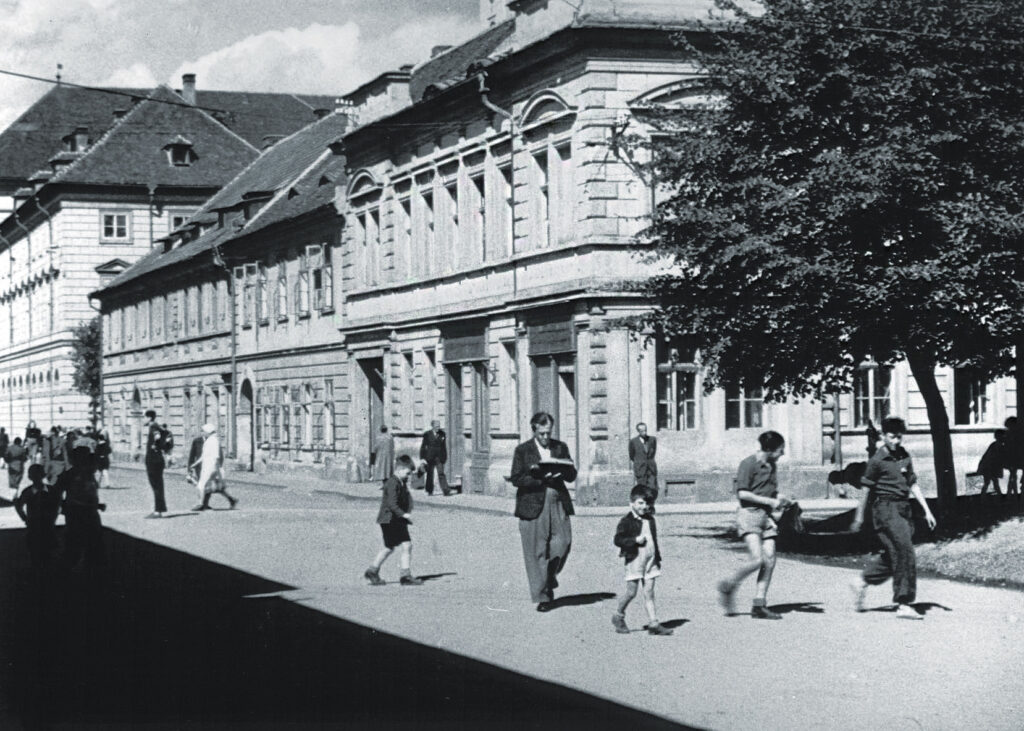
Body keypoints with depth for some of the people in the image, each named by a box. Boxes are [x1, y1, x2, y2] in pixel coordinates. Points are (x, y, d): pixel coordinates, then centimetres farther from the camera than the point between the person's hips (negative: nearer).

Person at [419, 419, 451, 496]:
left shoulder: (442, 434, 5)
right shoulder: (427, 434, -2)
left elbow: (444, 446, 13)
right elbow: (423, 447, 0)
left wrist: (445, 457, 12)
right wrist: (422, 458, -6)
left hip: (439, 457, 1)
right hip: (430, 457, -1)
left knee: (441, 473, -9)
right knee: (430, 474, 7)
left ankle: (446, 491, -15)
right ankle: (429, 491, 22)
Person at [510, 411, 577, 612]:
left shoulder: (560, 448, 11)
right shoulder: (522, 450, 2)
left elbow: (572, 476, 10)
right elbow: (516, 479, -4)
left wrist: (561, 471, -12)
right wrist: (540, 479, -16)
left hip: (558, 504, 3)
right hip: (533, 505, -3)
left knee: (563, 543, -5)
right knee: (537, 551, -3)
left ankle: (549, 577, 24)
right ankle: (542, 596, 5)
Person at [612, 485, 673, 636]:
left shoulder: (650, 520, 13)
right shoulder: (627, 521, -7)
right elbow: (617, 540, -12)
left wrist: (657, 557, 20)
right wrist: (635, 540, -20)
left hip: (650, 560, 5)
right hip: (634, 560, -5)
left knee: (649, 593, 4)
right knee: (631, 592, -1)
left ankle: (653, 623, 1)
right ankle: (618, 616, 20)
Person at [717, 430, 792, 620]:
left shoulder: (772, 465, 15)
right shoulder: (749, 464, -9)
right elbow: (742, 493, -14)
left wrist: (780, 499, 6)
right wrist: (769, 501, -15)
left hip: (765, 515, 8)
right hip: (749, 514, -8)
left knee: (769, 560, -3)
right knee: (757, 559, -19)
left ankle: (759, 606, 1)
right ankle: (728, 586, 3)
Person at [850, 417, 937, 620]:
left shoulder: (905, 457, 12)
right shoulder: (877, 460, -7)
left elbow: (913, 485, 15)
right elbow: (867, 489, -2)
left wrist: (927, 511, 9)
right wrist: (859, 516, 3)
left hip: (904, 509, 7)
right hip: (886, 509, -7)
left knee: (893, 554, 10)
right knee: (904, 553, -12)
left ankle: (863, 583, 30)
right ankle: (903, 604, -8)